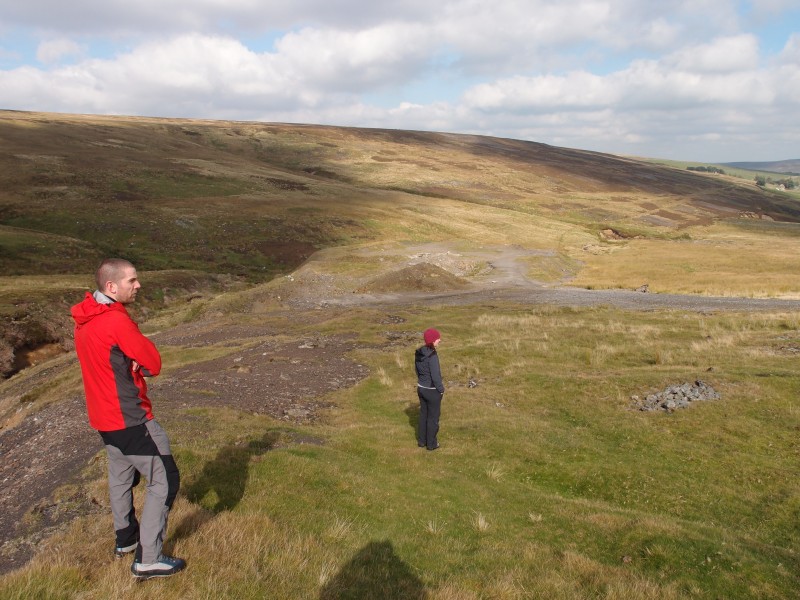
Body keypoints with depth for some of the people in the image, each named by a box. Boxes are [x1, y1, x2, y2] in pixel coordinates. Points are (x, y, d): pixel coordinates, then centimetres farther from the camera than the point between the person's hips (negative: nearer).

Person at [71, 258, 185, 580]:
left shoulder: (84, 319, 4)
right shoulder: (117, 321, -25)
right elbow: (154, 363, -19)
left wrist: (133, 365, -8)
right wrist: (141, 363, 0)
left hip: (103, 416, 10)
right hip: (130, 418, -9)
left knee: (121, 477, 24)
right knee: (164, 480, -1)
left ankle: (125, 539, 40)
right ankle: (148, 559, 3)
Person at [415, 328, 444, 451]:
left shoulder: (419, 352, -2)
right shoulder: (432, 355, -28)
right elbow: (435, 376, -23)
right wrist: (441, 389, -9)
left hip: (421, 388, 7)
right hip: (433, 391, -7)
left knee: (424, 414, 21)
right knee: (433, 417, 10)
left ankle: (421, 440, 33)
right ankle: (431, 444, 22)